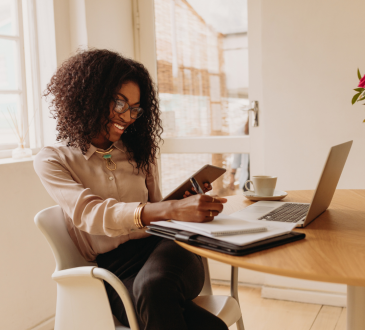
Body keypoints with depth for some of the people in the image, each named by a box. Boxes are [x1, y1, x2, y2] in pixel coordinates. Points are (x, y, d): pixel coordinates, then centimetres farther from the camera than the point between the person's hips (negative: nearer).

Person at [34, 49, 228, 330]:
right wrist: (171, 209, -30)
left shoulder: (140, 152, 19)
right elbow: (89, 213, -15)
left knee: (154, 288, -36)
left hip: (163, 247, 3)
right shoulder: (52, 160, 4)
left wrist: (186, 203, -1)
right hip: (114, 268, -3)